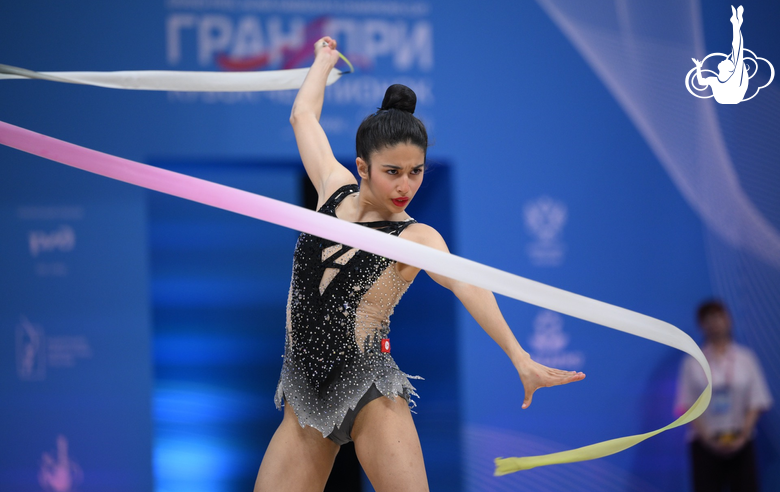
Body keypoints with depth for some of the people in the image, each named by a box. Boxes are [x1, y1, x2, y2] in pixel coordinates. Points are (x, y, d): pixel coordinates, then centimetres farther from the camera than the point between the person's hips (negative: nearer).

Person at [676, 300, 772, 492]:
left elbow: (756, 402, 2)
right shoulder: (693, 363, 1)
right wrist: (707, 438, -14)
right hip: (706, 444, -1)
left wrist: (743, 436, -11)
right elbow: (687, 405, -2)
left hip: (740, 443, 1)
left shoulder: (745, 358, 4)